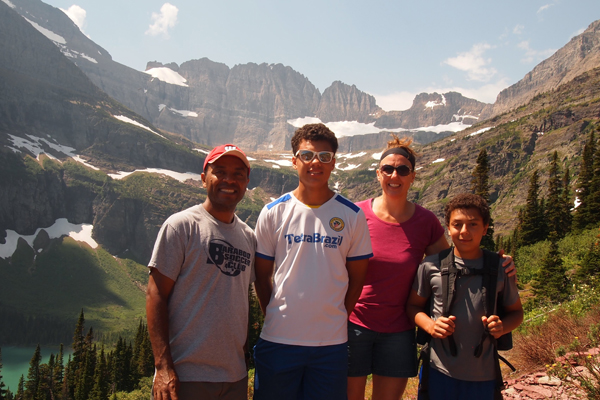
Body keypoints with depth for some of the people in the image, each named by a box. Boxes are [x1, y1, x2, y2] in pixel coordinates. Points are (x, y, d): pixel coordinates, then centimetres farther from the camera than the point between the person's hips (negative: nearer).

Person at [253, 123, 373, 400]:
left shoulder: (352, 216, 0)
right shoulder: (273, 213, -1)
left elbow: (357, 277, 6)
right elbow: (262, 275, 5)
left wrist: (337, 319, 4)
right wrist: (274, 317, 3)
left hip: (332, 343, 0)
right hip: (277, 340, 0)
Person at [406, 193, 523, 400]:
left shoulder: (500, 269, 0)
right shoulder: (431, 266, -4)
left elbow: (516, 312, 11)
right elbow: (413, 306, 5)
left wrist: (502, 327, -10)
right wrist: (431, 326, -13)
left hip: (483, 375, 1)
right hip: (438, 371, -1)